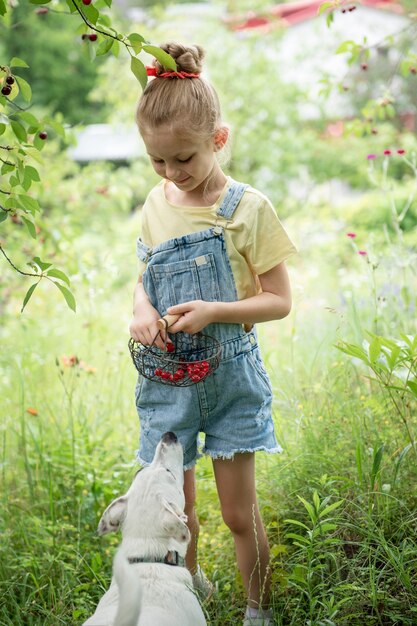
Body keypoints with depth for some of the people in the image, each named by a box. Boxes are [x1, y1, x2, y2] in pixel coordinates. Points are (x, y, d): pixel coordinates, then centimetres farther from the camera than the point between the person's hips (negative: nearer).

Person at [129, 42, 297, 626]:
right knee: (176, 504, 13)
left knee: (239, 512, 3)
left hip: (230, 375, -4)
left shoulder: (249, 208, -12)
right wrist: (143, 309, -8)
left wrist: (215, 311, -24)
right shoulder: (156, 204, 2)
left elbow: (278, 299, -9)